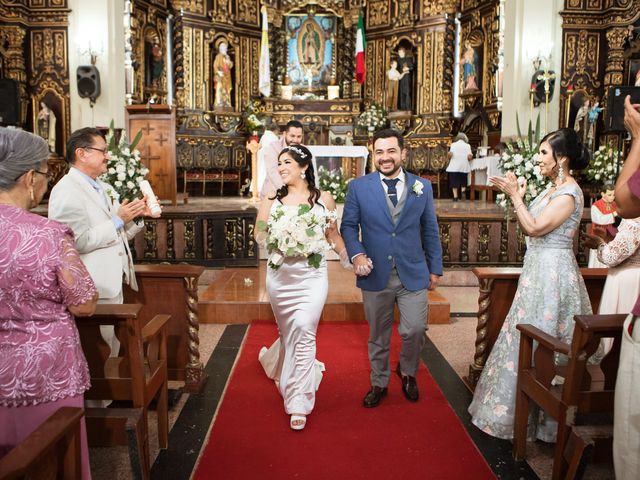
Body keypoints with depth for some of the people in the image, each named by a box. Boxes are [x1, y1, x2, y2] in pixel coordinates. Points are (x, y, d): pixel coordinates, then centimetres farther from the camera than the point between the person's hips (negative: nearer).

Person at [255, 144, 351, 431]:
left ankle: (299, 402, -4)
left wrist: (351, 261, 4)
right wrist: (275, 237, -13)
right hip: (280, 275, 2)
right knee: (289, 331, 12)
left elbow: (334, 236, 10)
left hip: (312, 275, -2)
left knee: (304, 330, -13)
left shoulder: (323, 199, 3)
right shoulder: (272, 199, 5)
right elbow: (259, 236, 7)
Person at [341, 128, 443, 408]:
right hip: (375, 275, 0)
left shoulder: (422, 187, 3)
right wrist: (356, 254, -16)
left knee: (415, 330, -3)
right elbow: (348, 226, 1)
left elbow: (430, 230, 7)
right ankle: (379, 383, 34)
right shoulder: (358, 187, -1)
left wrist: (435, 269, 7)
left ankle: (407, 372, 29)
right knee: (378, 335, 12)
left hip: (413, 274, 1)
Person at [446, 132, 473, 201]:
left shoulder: (453, 144, 2)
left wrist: (449, 158, 6)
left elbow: (450, 154, -10)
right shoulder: (467, 145, 3)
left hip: (454, 167, -1)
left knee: (454, 182, 4)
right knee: (463, 182, 16)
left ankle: (455, 196, -3)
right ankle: (463, 191, -8)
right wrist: (470, 157, 13)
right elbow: (469, 157, -4)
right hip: (464, 167, 1)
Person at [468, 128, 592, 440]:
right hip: (538, 270, 10)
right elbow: (530, 229, 11)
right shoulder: (552, 188, 11)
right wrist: (517, 197, 4)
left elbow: (535, 228, -22)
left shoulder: (569, 193, -17)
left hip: (552, 272, -10)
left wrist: (515, 195, -17)